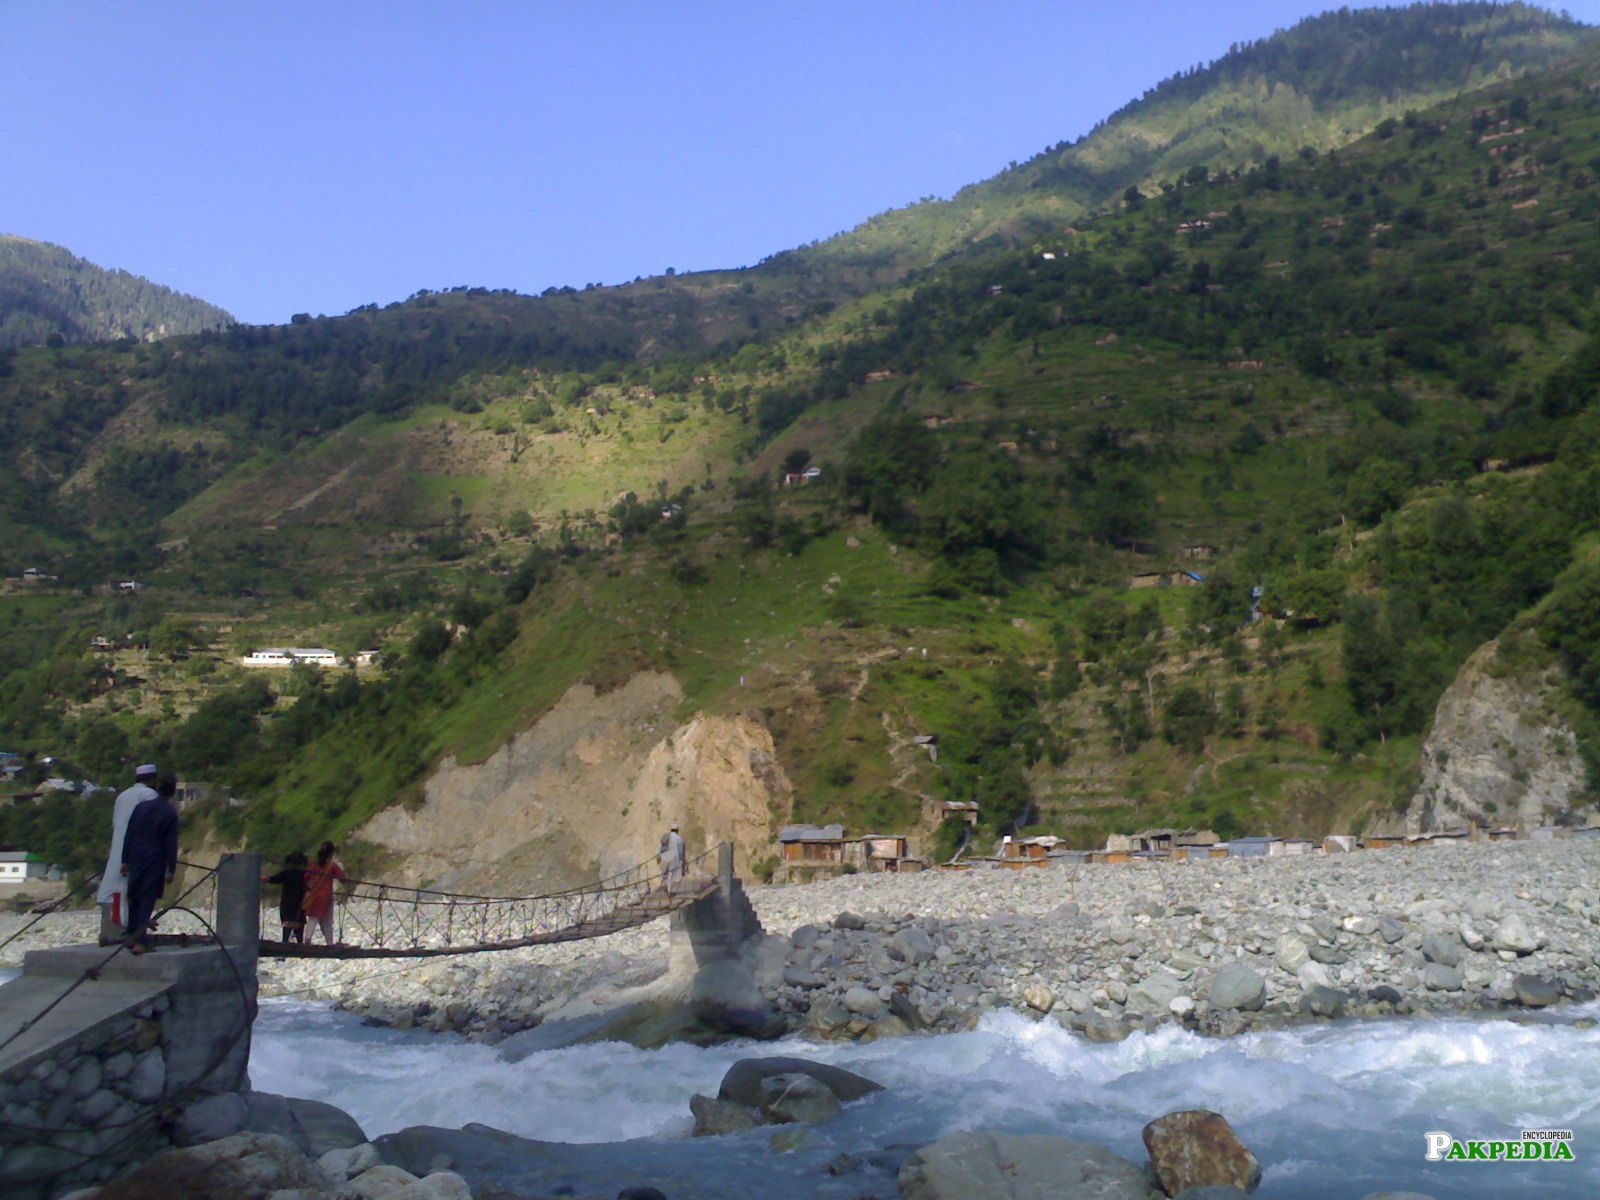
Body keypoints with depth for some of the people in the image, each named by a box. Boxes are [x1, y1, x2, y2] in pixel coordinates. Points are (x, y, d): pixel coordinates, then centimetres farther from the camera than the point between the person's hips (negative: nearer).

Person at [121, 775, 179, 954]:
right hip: (155, 861, -4)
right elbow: (172, 844, -6)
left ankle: (132, 937, 20)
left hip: (136, 859, 4)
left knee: (134, 898, 14)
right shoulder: (171, 813, -5)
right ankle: (139, 941, -9)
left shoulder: (141, 807, 6)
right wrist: (171, 870, -2)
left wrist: (125, 860, 13)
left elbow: (128, 835, 7)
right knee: (147, 900, -3)